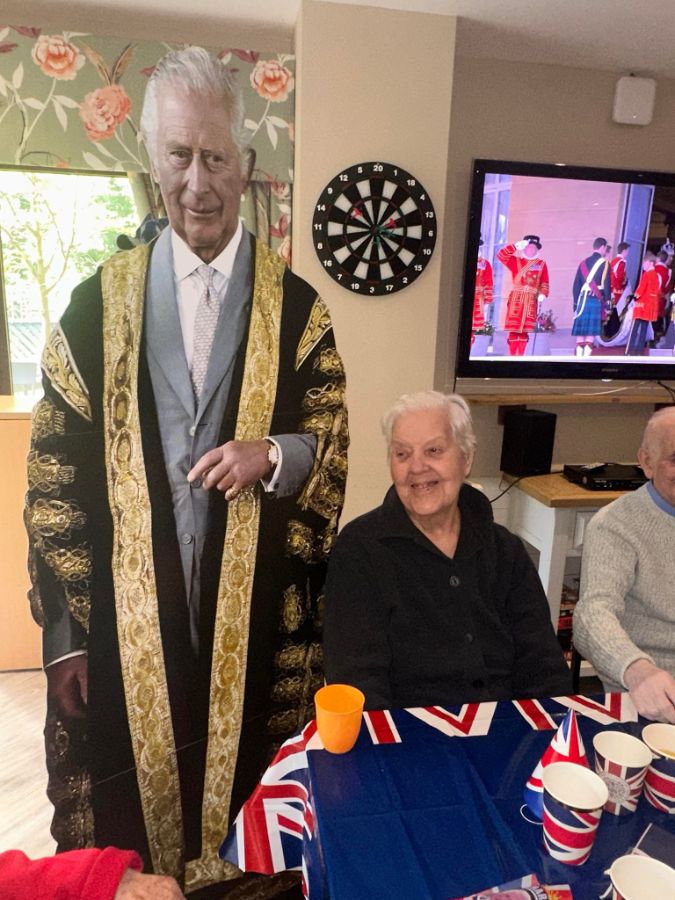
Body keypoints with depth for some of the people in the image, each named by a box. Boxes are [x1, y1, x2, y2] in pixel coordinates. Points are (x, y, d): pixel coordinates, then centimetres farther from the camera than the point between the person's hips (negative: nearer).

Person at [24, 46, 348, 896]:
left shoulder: (298, 308, 2)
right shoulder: (98, 303, 2)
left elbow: (333, 438, 6)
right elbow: (54, 476, 1)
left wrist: (272, 455, -16)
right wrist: (65, 632, -1)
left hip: (256, 611, 0)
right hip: (123, 614, 1)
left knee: (251, 805, 13)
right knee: (123, 818, 13)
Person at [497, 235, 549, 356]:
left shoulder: (542, 264, 12)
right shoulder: (516, 261, 8)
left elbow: (544, 283, 10)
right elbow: (501, 255, -4)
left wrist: (542, 295, -5)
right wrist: (516, 246, -9)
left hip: (531, 300, 1)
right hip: (516, 299, -1)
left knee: (524, 330, 2)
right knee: (513, 329, -4)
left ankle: (520, 356, 7)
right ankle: (512, 355, 0)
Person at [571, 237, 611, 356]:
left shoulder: (583, 263, 13)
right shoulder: (604, 263, -1)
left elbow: (576, 285, 11)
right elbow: (606, 285, -7)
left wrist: (576, 303, 15)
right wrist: (608, 302, -1)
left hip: (582, 300, 4)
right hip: (596, 301, -4)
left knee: (580, 334, 6)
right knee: (591, 334, -4)